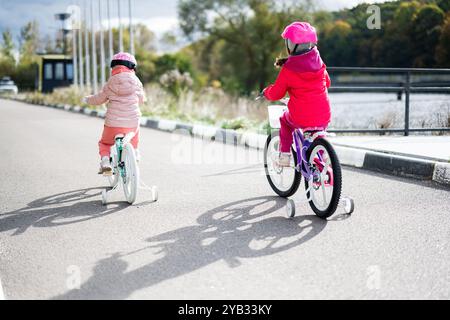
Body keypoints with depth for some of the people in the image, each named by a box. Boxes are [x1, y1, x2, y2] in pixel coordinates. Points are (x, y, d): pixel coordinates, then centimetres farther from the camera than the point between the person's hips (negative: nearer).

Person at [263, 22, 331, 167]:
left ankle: (284, 156, 24)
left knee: (285, 121, 30)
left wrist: (266, 91, 21)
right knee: (318, 133, 36)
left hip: (300, 119, -3)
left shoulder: (288, 69, -10)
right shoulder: (319, 62, 3)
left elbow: (275, 94, -2)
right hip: (324, 118, 3)